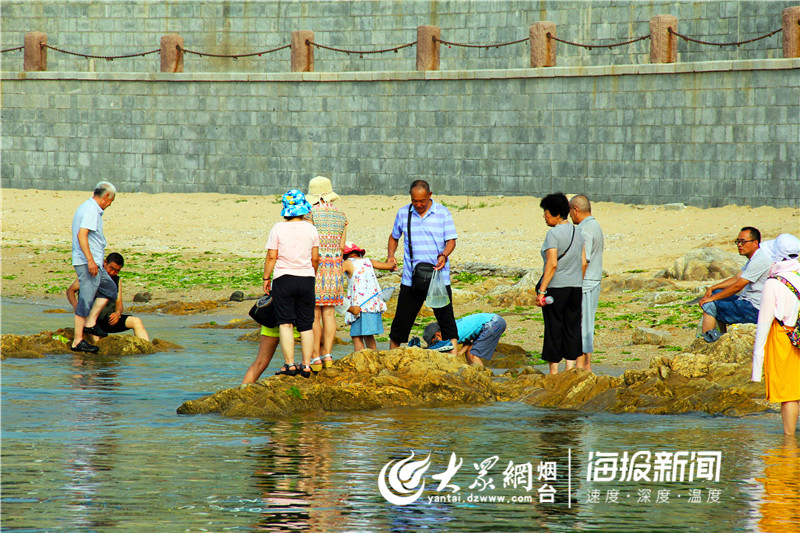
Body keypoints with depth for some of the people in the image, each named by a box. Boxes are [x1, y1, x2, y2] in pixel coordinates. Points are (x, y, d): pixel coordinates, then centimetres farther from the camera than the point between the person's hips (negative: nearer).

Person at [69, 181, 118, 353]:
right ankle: (77, 341, -7)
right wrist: (90, 260, -30)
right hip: (88, 263, -11)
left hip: (93, 263, 11)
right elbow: (81, 235, -26)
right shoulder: (91, 210, -14)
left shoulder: (85, 207, 18)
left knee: (109, 289, 20)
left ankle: (90, 322, 13)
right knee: (86, 300, -8)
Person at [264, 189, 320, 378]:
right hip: (306, 279, 2)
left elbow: (271, 257, -6)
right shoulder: (310, 229, 1)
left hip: (283, 279, -2)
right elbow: (315, 258, 6)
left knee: (285, 323, -2)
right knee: (306, 325, 8)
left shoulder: (278, 229, -5)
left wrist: (266, 278, 4)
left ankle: (289, 364, -10)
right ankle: (306, 364, 5)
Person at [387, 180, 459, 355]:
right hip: (411, 278, 2)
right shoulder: (403, 213, 7)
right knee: (402, 319, 6)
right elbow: (394, 237, 21)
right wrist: (390, 255, 3)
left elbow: (451, 240, -1)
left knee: (446, 317, -4)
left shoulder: (442, 213, 0)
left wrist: (444, 255, -21)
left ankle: (453, 357, -3)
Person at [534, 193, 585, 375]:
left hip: (556, 286, -7)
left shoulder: (553, 234, -13)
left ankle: (554, 371, 3)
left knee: (553, 329, 1)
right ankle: (571, 368, 9)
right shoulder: (577, 233, 9)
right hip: (575, 285, 7)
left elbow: (552, 264, -20)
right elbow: (583, 262, 10)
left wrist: (541, 291, -20)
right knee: (572, 327, 10)